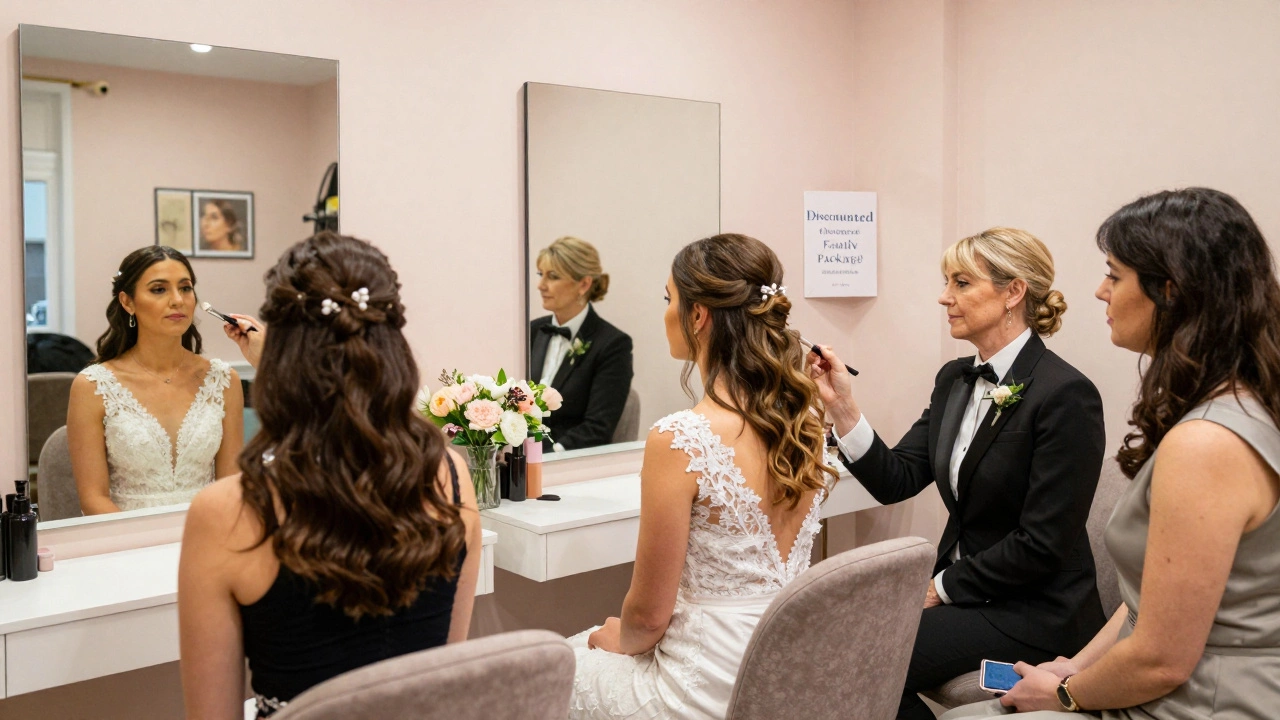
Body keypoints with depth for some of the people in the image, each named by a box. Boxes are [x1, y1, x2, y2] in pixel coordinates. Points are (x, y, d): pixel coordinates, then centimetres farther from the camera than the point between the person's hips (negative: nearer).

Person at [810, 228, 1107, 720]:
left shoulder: (1066, 394, -18)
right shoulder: (955, 379, 6)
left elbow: (1043, 544, -20)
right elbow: (895, 481, -1)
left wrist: (944, 586, -12)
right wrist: (841, 403, -12)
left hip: (1034, 612, -7)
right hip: (956, 585, 7)